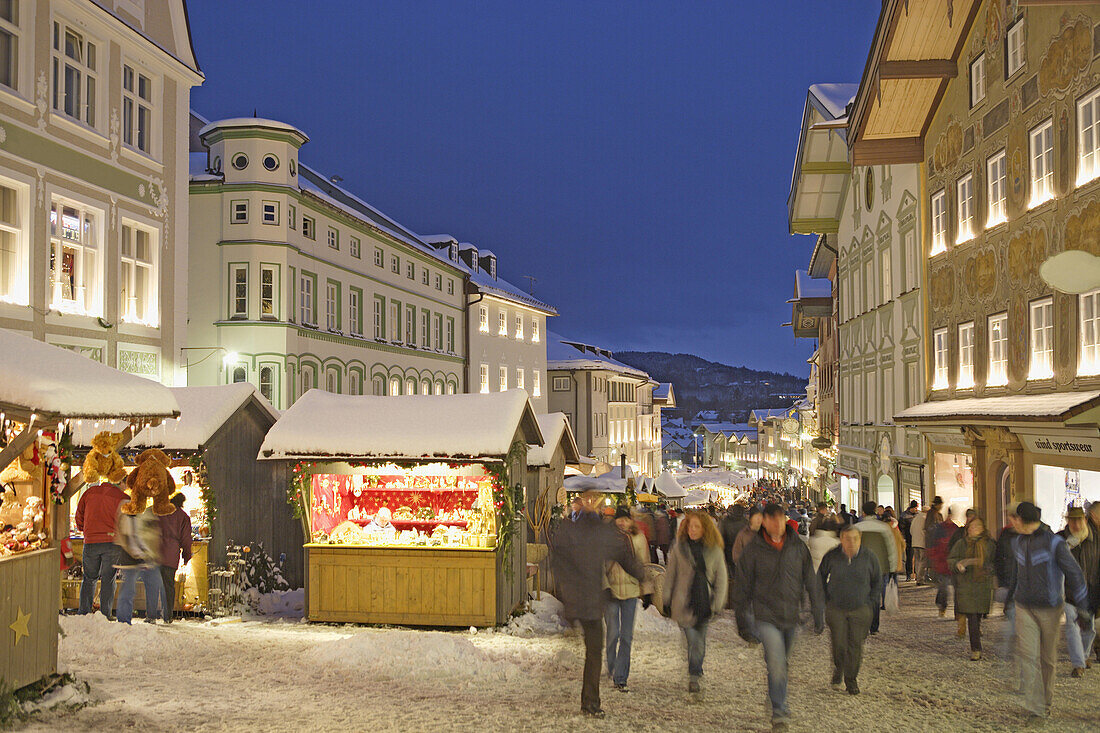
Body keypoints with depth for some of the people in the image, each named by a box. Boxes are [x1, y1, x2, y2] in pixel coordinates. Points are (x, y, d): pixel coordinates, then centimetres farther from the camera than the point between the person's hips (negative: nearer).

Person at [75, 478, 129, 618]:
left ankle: (83, 612, 13)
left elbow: (79, 515, 14)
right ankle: (105, 615, 3)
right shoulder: (122, 498, -6)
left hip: (90, 542, 3)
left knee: (89, 578, 17)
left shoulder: (90, 492, 6)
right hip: (112, 543, -3)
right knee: (108, 580, 5)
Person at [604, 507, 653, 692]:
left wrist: (647, 591, 8)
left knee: (626, 636, 1)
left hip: (631, 592, 1)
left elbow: (644, 566, 10)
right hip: (611, 591, -1)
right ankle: (611, 668, 27)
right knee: (613, 633, -1)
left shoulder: (638, 539, 3)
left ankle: (620, 678, 9)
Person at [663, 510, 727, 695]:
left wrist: (717, 604, 1)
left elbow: (721, 578, 7)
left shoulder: (714, 550, 2)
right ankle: (694, 677, 0)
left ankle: (694, 676, 27)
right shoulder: (679, 548, 1)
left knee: (700, 642, 10)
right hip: (684, 602, -2)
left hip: (704, 602, 2)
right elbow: (670, 575, 8)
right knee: (693, 640, -10)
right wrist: (667, 601, 7)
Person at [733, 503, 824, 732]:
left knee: (782, 661, 19)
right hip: (766, 616, -3)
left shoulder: (798, 547, -2)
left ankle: (776, 697, 44)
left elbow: (812, 583, 6)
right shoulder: (753, 550, -8)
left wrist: (819, 616, 7)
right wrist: (743, 624, 1)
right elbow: (742, 588, -1)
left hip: (792, 616, 3)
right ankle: (779, 712, -1)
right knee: (777, 664, -14)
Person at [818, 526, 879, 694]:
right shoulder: (831, 557, -6)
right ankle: (837, 673, 27)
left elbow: (877, 582, 11)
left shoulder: (869, 558, -5)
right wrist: (827, 600, 7)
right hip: (836, 609, 0)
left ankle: (851, 681, 19)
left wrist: (871, 603, 6)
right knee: (839, 645, -3)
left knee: (856, 646, 1)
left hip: (860, 610, 0)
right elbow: (821, 577, 11)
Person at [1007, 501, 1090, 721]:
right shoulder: (1018, 543, 7)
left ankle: (1046, 702, 27)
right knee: (1028, 656, -9)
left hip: (1049, 609, -4)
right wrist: (1010, 596, 33)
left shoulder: (1054, 543, -13)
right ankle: (1035, 707, -9)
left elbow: (1075, 574, -11)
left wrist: (1083, 609, -12)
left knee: (1047, 659, 8)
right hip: (1024, 608, 4)